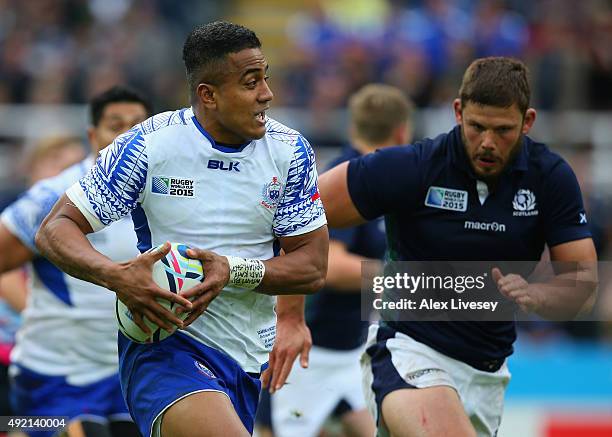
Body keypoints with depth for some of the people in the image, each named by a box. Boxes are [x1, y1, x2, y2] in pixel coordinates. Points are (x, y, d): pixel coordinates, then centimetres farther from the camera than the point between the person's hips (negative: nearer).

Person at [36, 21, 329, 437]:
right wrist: (116, 276, -25)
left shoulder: (289, 151, 1)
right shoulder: (149, 146, -8)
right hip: (164, 344, -5)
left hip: (248, 357, 5)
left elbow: (313, 268, 1)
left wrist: (233, 271, -18)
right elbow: (55, 229, -4)